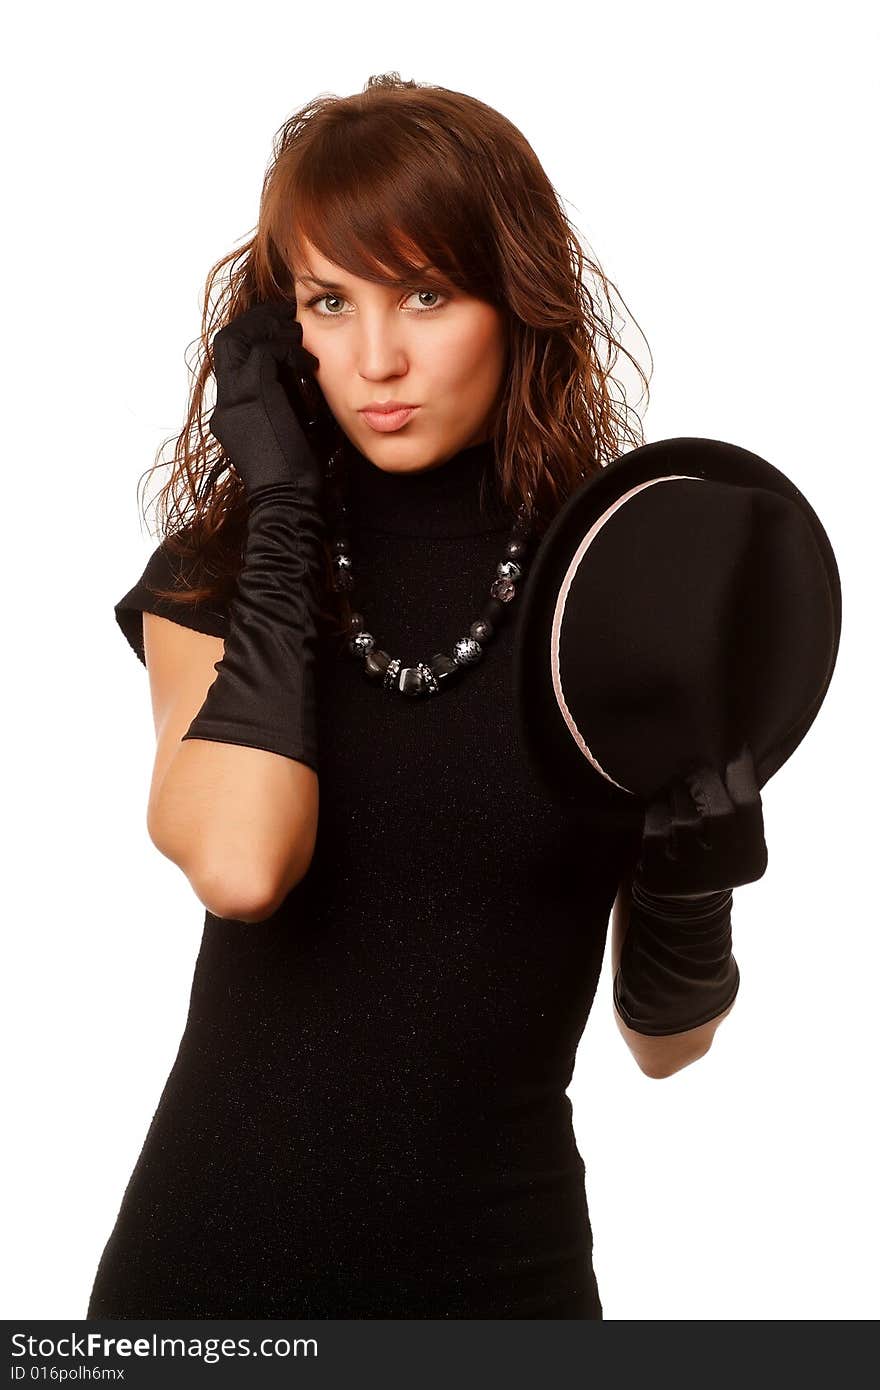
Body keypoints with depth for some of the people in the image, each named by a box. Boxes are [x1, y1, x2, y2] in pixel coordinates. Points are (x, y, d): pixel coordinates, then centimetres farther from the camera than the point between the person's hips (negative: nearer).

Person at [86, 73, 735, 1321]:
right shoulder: (220, 574, -3)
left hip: (496, 1262, 0)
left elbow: (667, 1044, -2)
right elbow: (236, 864, -25)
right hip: (213, 1250, 1)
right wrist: (282, 512, -16)